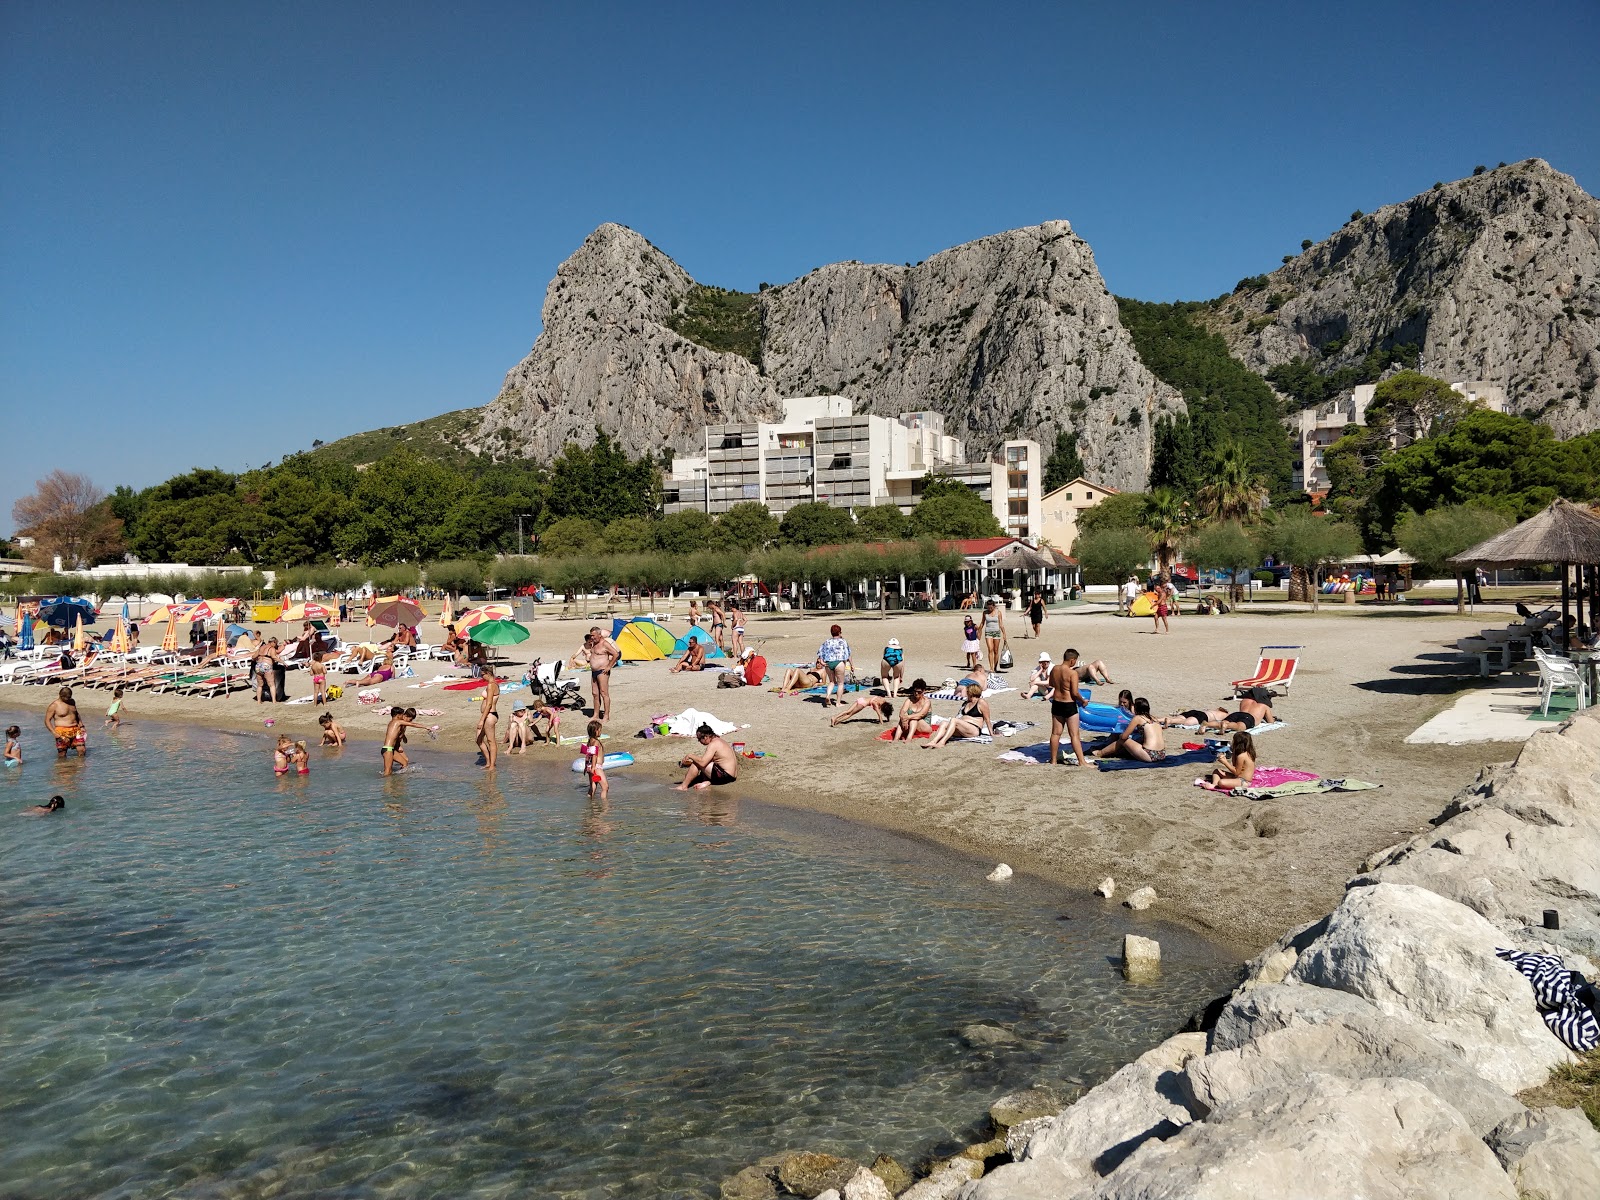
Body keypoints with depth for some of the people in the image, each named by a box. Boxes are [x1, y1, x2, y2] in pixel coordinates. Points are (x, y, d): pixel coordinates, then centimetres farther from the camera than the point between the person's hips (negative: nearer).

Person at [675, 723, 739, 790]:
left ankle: (684, 786, -3)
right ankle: (707, 781, -3)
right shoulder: (718, 741, 15)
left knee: (697, 763, -7)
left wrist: (690, 756, -9)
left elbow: (702, 762, -23)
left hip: (725, 776, -11)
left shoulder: (713, 744, -16)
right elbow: (705, 759, 21)